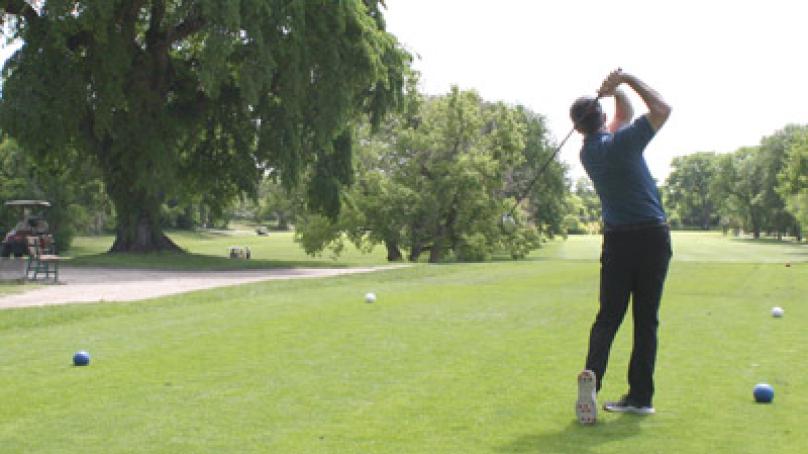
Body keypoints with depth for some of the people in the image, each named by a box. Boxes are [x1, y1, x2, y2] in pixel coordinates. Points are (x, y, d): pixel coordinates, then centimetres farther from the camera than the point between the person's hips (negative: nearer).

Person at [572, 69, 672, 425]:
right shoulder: (622, 142, -12)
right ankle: (641, 396, 6)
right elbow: (662, 110, -4)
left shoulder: (587, 153, 6)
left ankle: (592, 372, -21)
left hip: (617, 240, 3)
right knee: (646, 319, 5)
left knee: (607, 317, 5)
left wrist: (615, 90, 3)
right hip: (652, 236, -3)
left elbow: (625, 115, 19)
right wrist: (627, 81, -1)